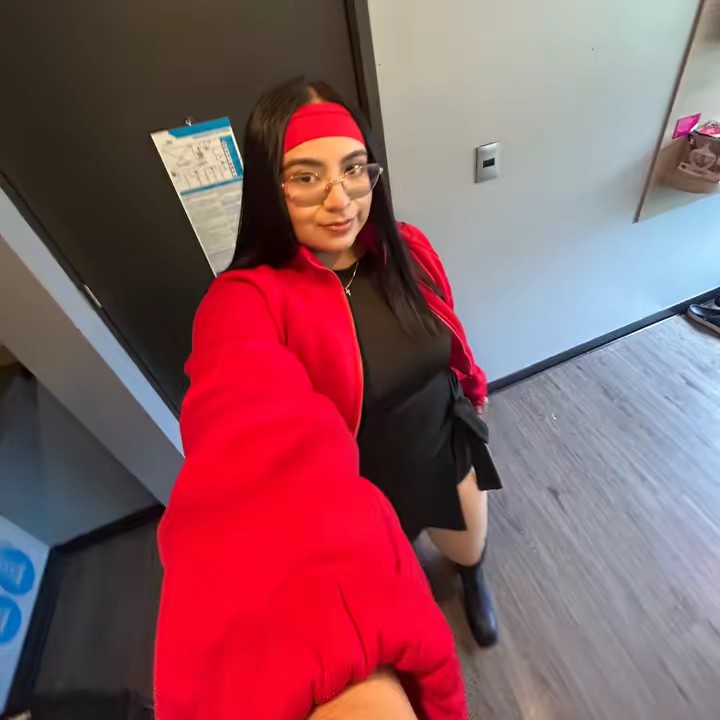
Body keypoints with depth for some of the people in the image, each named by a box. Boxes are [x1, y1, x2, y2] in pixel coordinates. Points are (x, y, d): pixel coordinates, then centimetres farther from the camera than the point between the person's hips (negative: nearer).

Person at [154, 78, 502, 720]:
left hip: (448, 455, 4)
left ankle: (473, 575, 75)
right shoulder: (246, 303, -30)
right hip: (359, 495, -3)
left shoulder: (407, 249, -13)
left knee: (470, 547, 35)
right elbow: (254, 442, -50)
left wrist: (473, 386, 21)